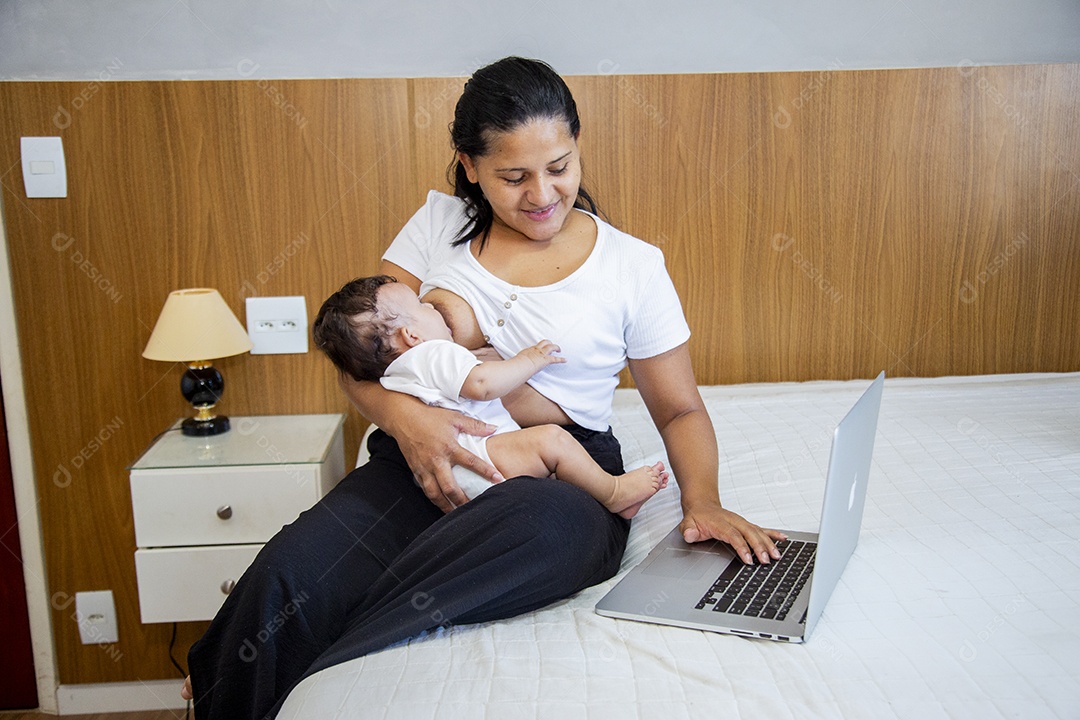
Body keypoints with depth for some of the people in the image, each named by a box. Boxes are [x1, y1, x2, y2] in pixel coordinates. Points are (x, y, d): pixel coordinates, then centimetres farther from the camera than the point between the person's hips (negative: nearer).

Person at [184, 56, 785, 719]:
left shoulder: (633, 266, 5)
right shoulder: (439, 224, 10)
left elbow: (680, 410, 11)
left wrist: (703, 501, -10)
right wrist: (403, 415, -16)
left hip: (563, 476, -1)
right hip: (426, 462, 2)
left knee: (540, 520, -40)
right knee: (287, 575, -29)